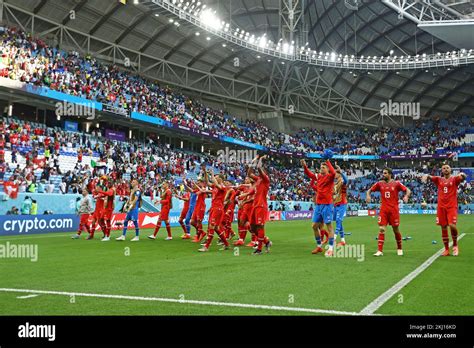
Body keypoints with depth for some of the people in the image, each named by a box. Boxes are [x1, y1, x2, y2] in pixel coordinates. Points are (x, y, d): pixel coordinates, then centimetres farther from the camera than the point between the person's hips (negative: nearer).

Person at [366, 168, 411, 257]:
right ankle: (380, 251, -5)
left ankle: (399, 249, 29)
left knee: (396, 230, 8)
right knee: (381, 229, -6)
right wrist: (368, 195, -10)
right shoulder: (379, 184, 4)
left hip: (394, 210, -2)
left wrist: (406, 196, -24)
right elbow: (370, 190, 12)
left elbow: (408, 190, -3)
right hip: (383, 210, 2)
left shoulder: (396, 183, -3)